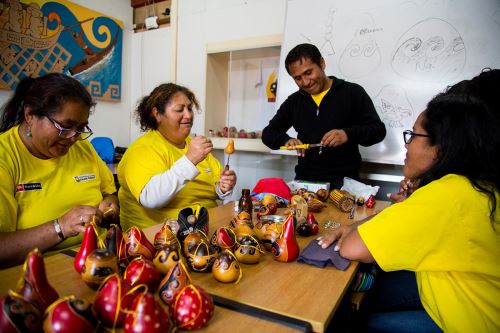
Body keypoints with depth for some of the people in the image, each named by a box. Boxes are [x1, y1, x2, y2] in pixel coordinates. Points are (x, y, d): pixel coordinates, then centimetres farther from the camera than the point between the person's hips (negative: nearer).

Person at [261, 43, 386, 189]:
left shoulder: (352, 92, 0)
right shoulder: (293, 101, 10)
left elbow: (378, 130, -2)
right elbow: (268, 133, 12)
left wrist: (348, 134, -22)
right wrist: (286, 140, -10)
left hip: (344, 180, -2)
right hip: (304, 180, 3)